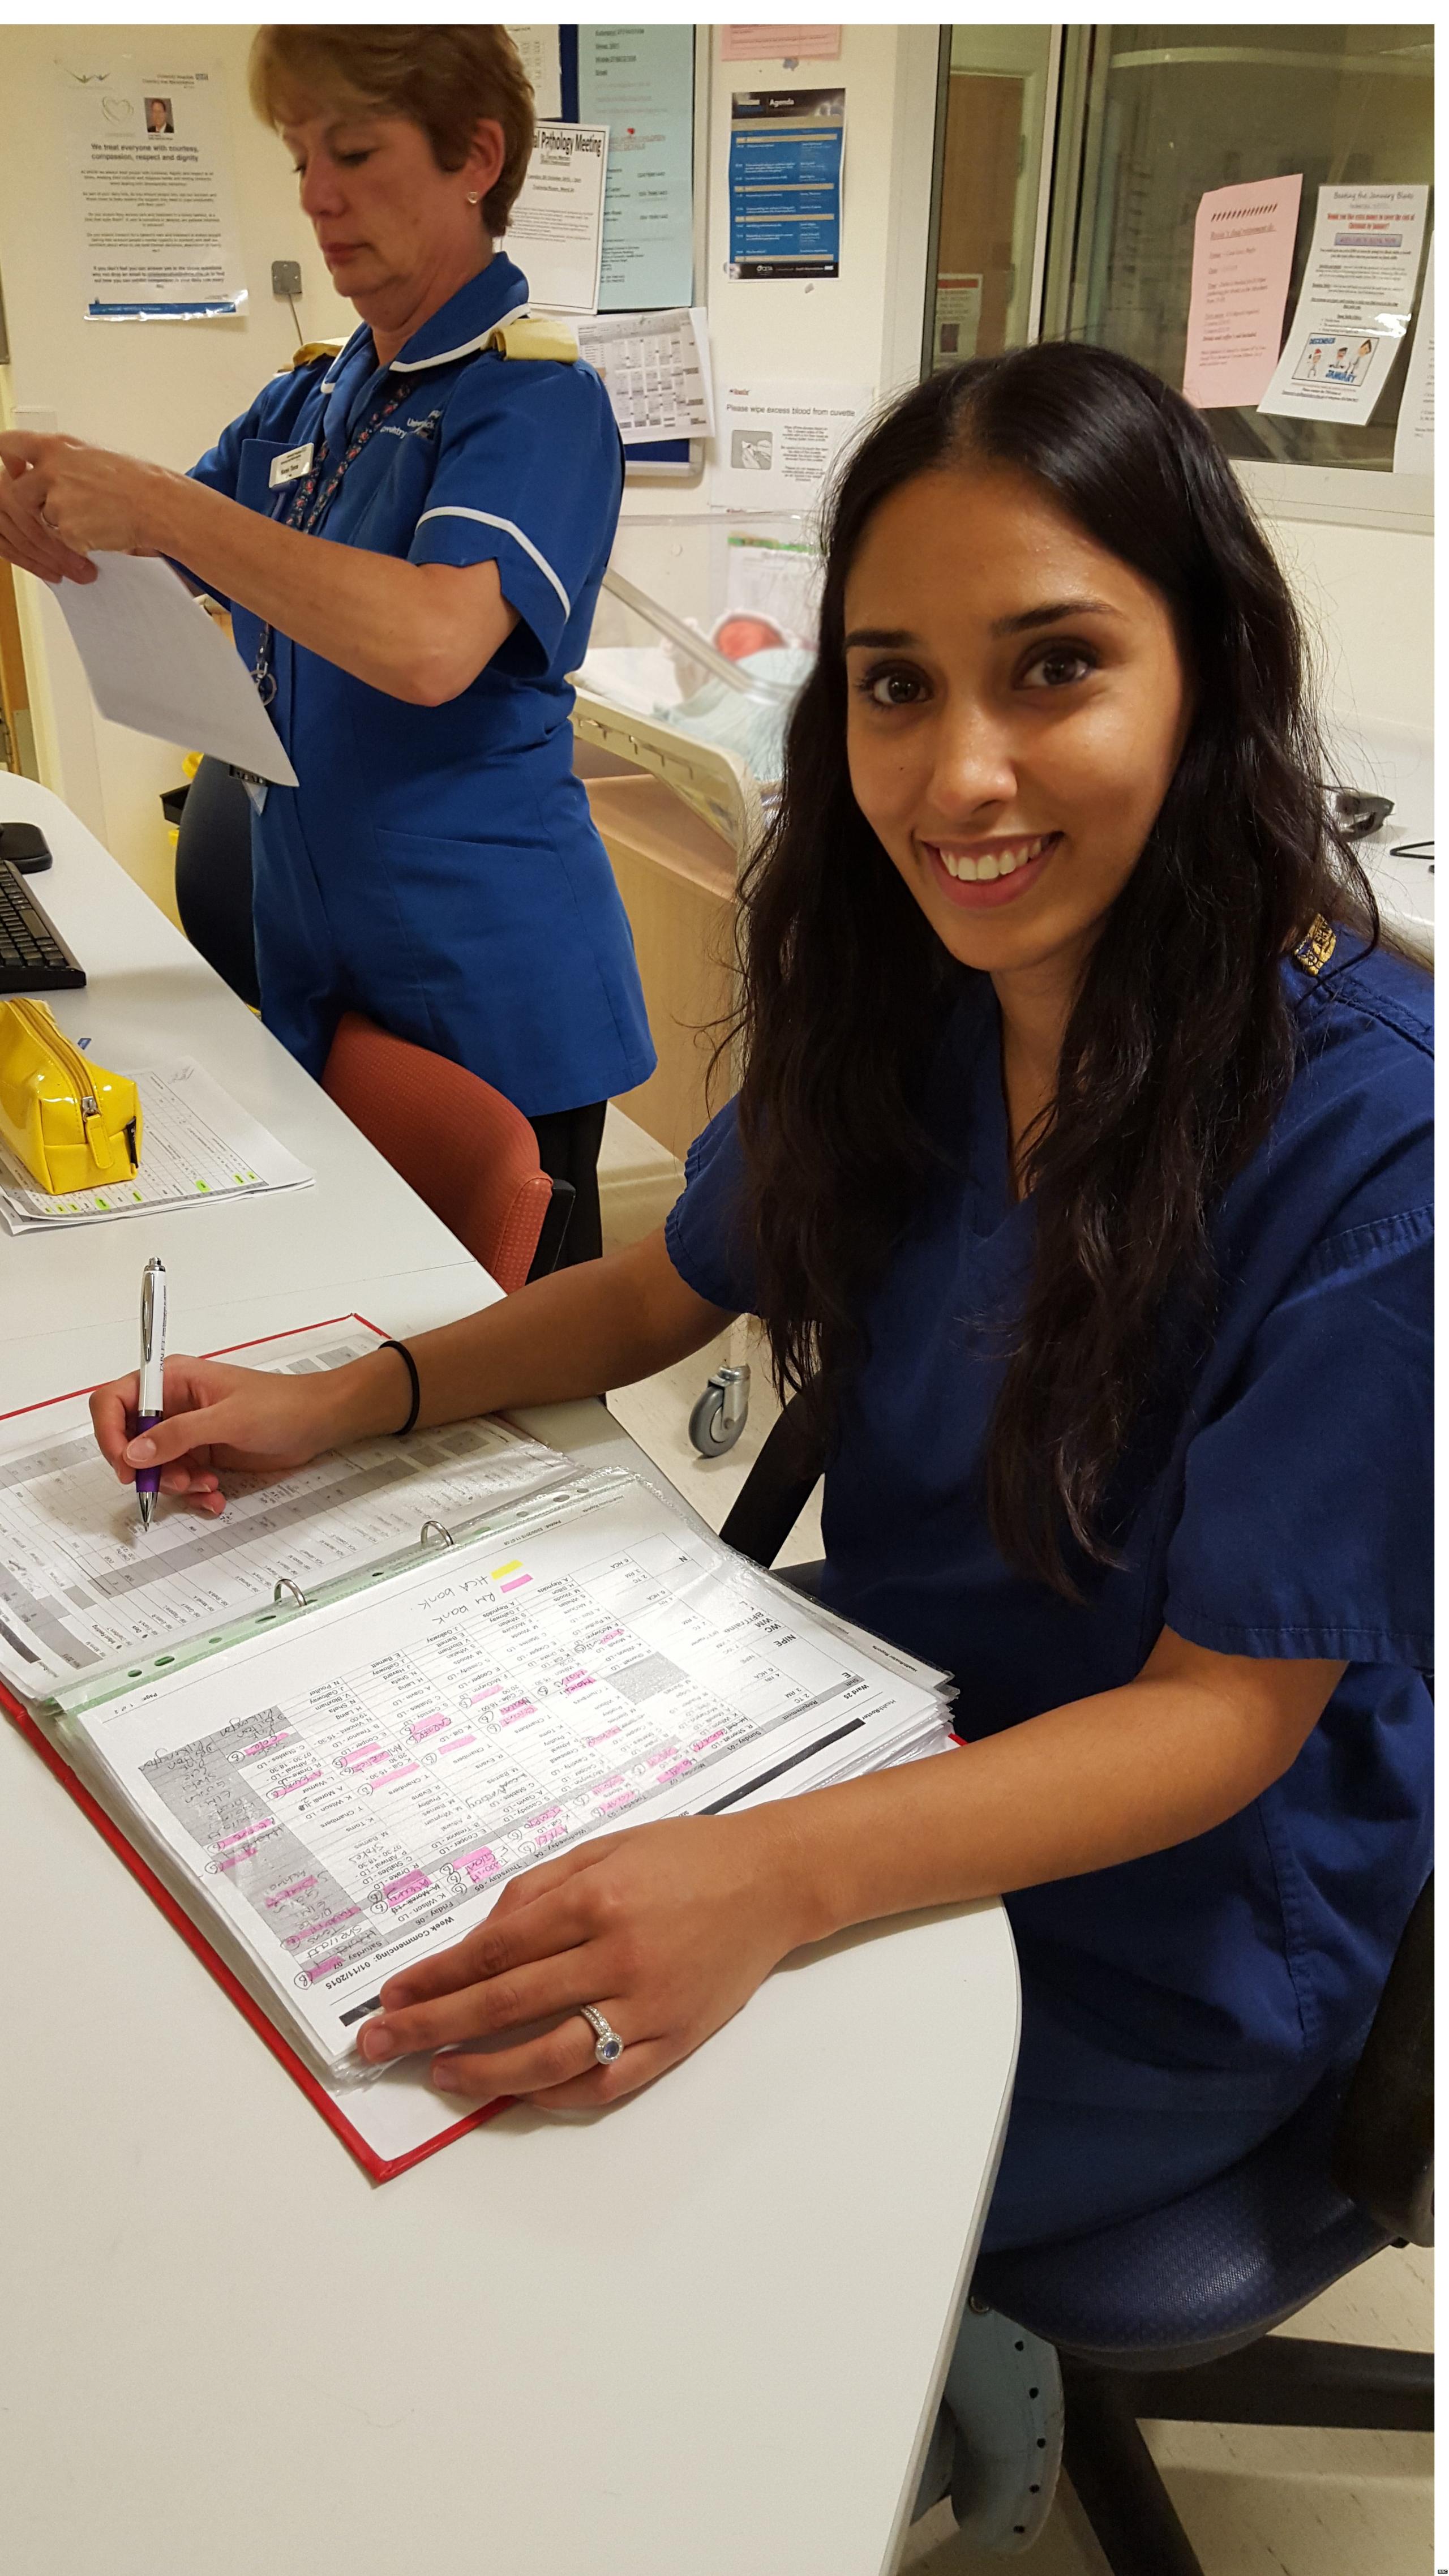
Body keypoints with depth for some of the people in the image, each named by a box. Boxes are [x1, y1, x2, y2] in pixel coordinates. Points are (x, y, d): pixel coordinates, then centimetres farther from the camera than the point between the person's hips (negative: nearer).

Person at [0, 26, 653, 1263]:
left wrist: (158, 506, -23)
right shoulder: (306, 401, 12)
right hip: (319, 965, 7)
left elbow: (431, 644, -29)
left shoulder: (537, 396, -12)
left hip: (492, 993, -7)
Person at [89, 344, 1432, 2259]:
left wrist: (773, 1880, -36)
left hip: (1159, 1944, -5)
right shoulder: (901, 992, -8)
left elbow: (1228, 1706, -22)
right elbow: (677, 1287, 6)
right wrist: (344, 1403, -7)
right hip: (878, 1699, 6)